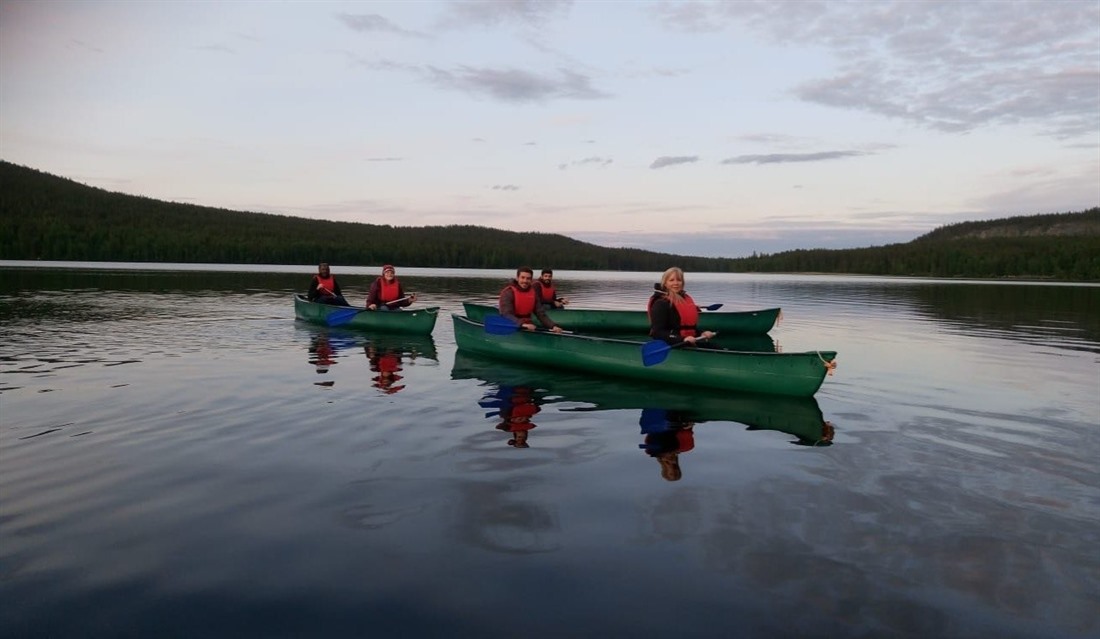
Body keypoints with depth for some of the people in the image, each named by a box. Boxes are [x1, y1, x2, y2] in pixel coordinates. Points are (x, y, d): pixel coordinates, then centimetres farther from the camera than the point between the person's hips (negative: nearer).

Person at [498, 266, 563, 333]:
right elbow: (506, 314, -22)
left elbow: (541, 314, 7)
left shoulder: (533, 293, 8)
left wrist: (553, 326, -9)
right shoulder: (508, 292, -10)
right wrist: (522, 324, -38)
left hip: (527, 329, 4)